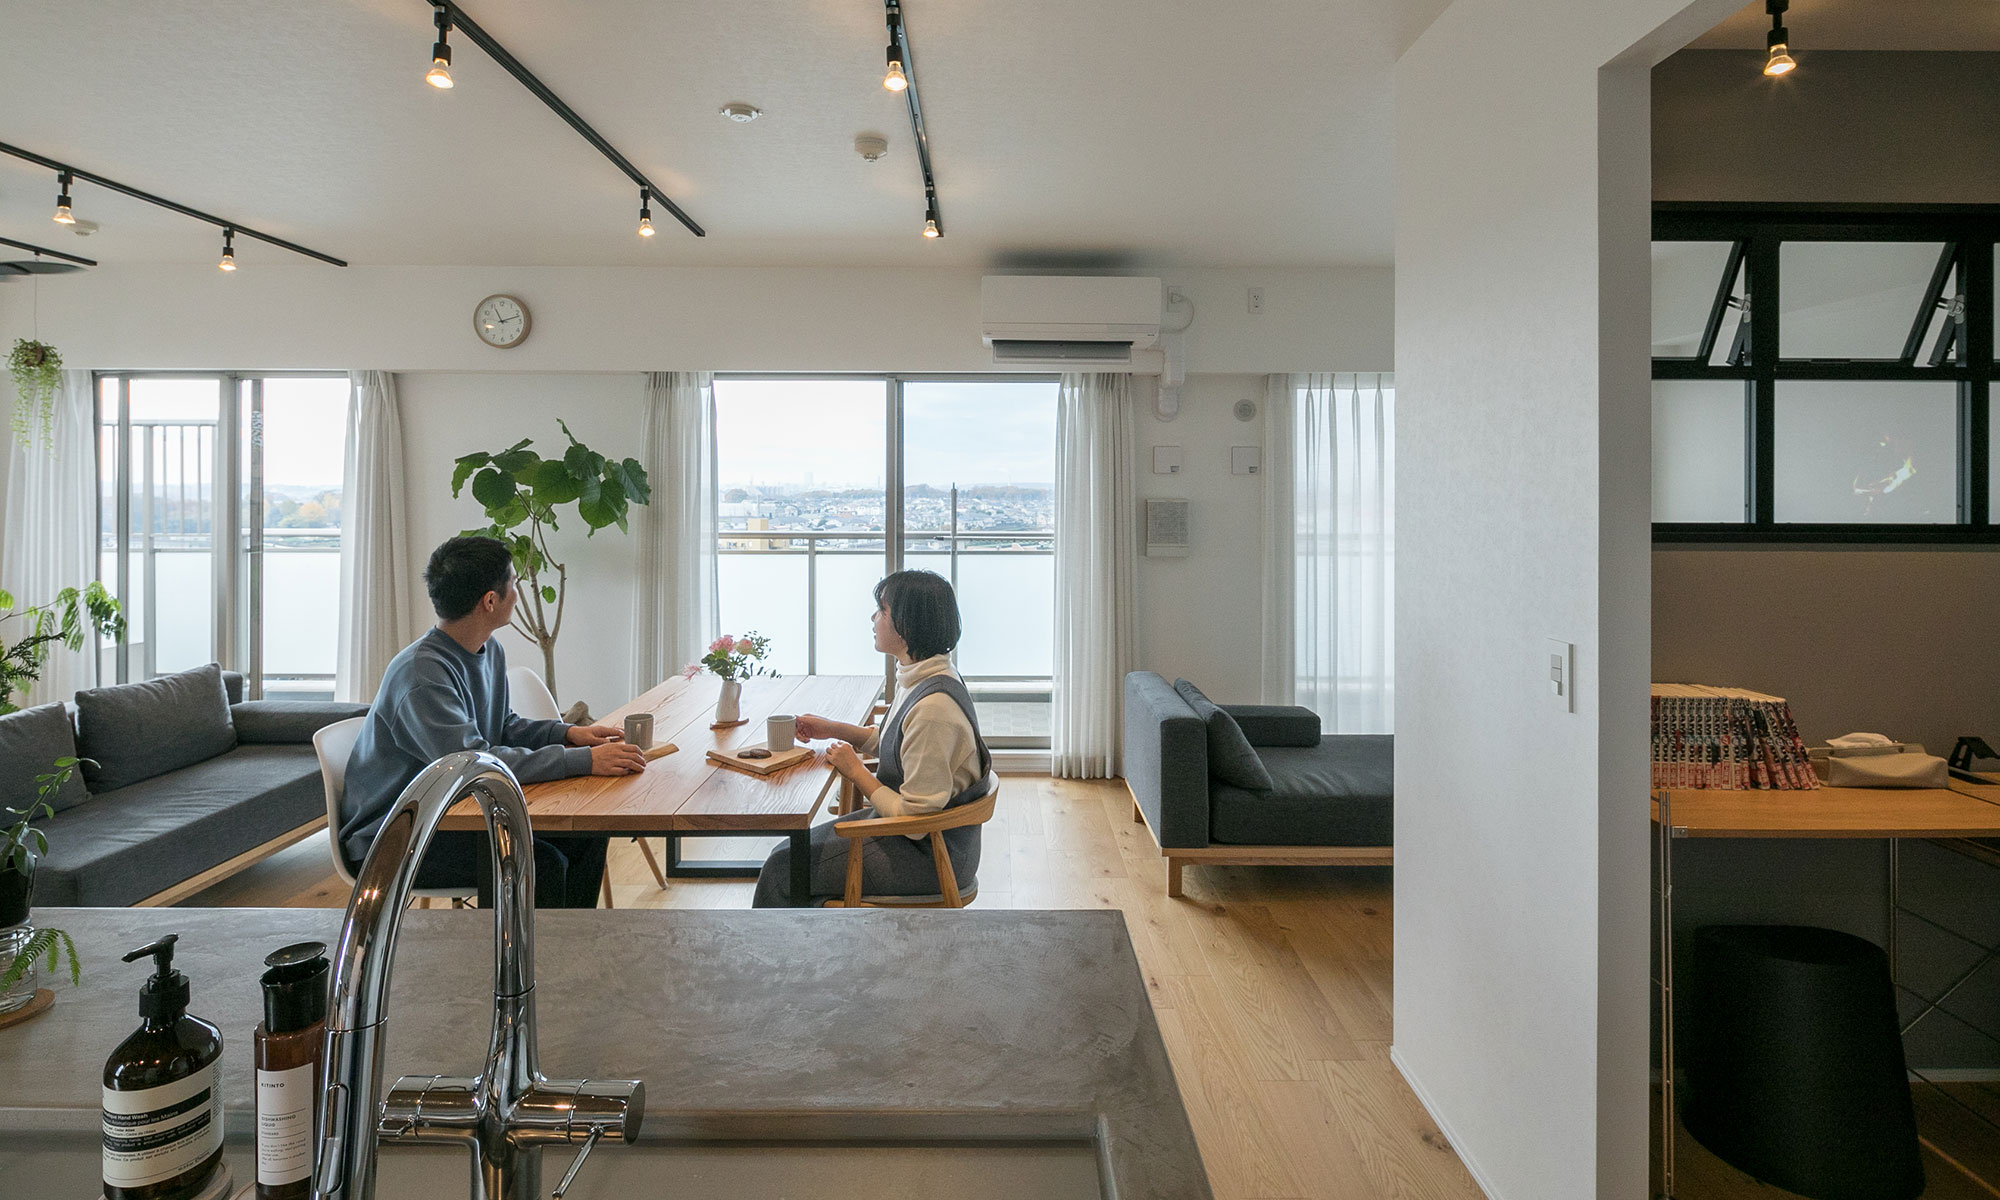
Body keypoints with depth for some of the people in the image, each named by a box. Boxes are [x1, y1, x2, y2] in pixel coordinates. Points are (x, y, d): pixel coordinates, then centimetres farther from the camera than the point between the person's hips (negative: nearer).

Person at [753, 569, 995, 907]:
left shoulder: (934, 707, -30)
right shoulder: (918, 679, 1)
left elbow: (914, 818, -26)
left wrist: (855, 771, -15)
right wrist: (832, 728, 12)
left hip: (928, 854, -9)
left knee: (783, 871, -3)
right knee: (788, 852, 13)